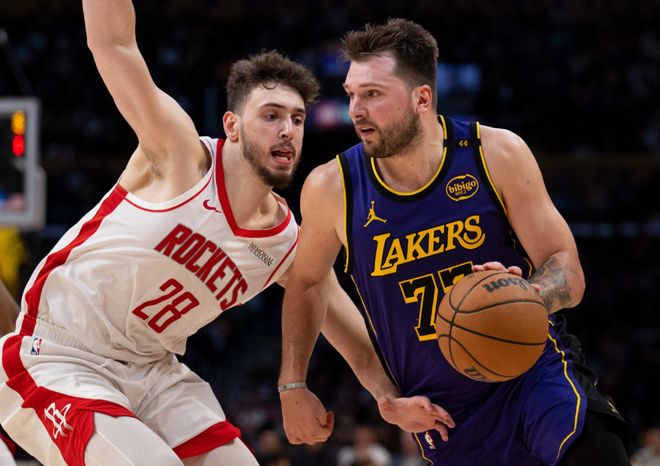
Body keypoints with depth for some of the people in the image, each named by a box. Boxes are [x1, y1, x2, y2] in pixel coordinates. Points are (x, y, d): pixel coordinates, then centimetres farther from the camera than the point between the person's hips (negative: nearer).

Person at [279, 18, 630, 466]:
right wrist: (293, 387, 11)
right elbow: (305, 282, 15)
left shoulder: (497, 154, -9)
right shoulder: (331, 189, -6)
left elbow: (568, 273, -7)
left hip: (533, 366, -2)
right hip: (444, 411, 2)